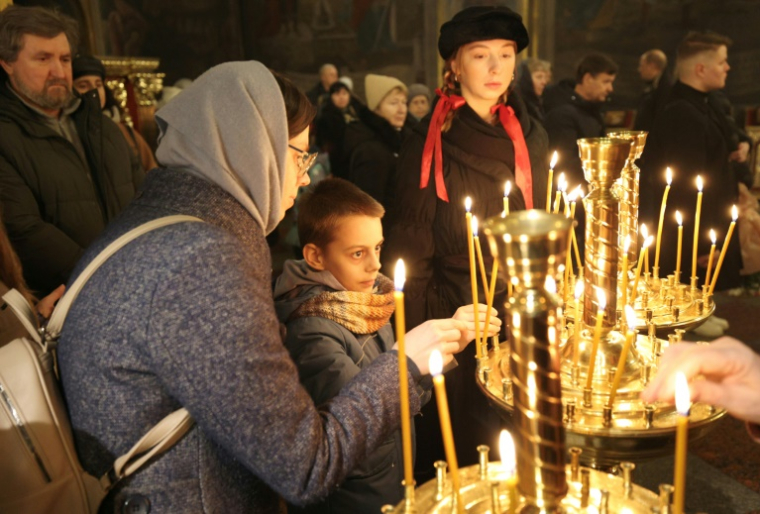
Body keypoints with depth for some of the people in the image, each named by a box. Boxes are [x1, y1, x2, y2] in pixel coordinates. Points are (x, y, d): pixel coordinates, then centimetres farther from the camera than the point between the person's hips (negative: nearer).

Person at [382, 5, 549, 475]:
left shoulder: (531, 136, 6)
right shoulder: (431, 142, -8)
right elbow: (409, 246, -8)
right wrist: (427, 326, -11)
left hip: (522, 316, 5)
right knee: (459, 457, 11)